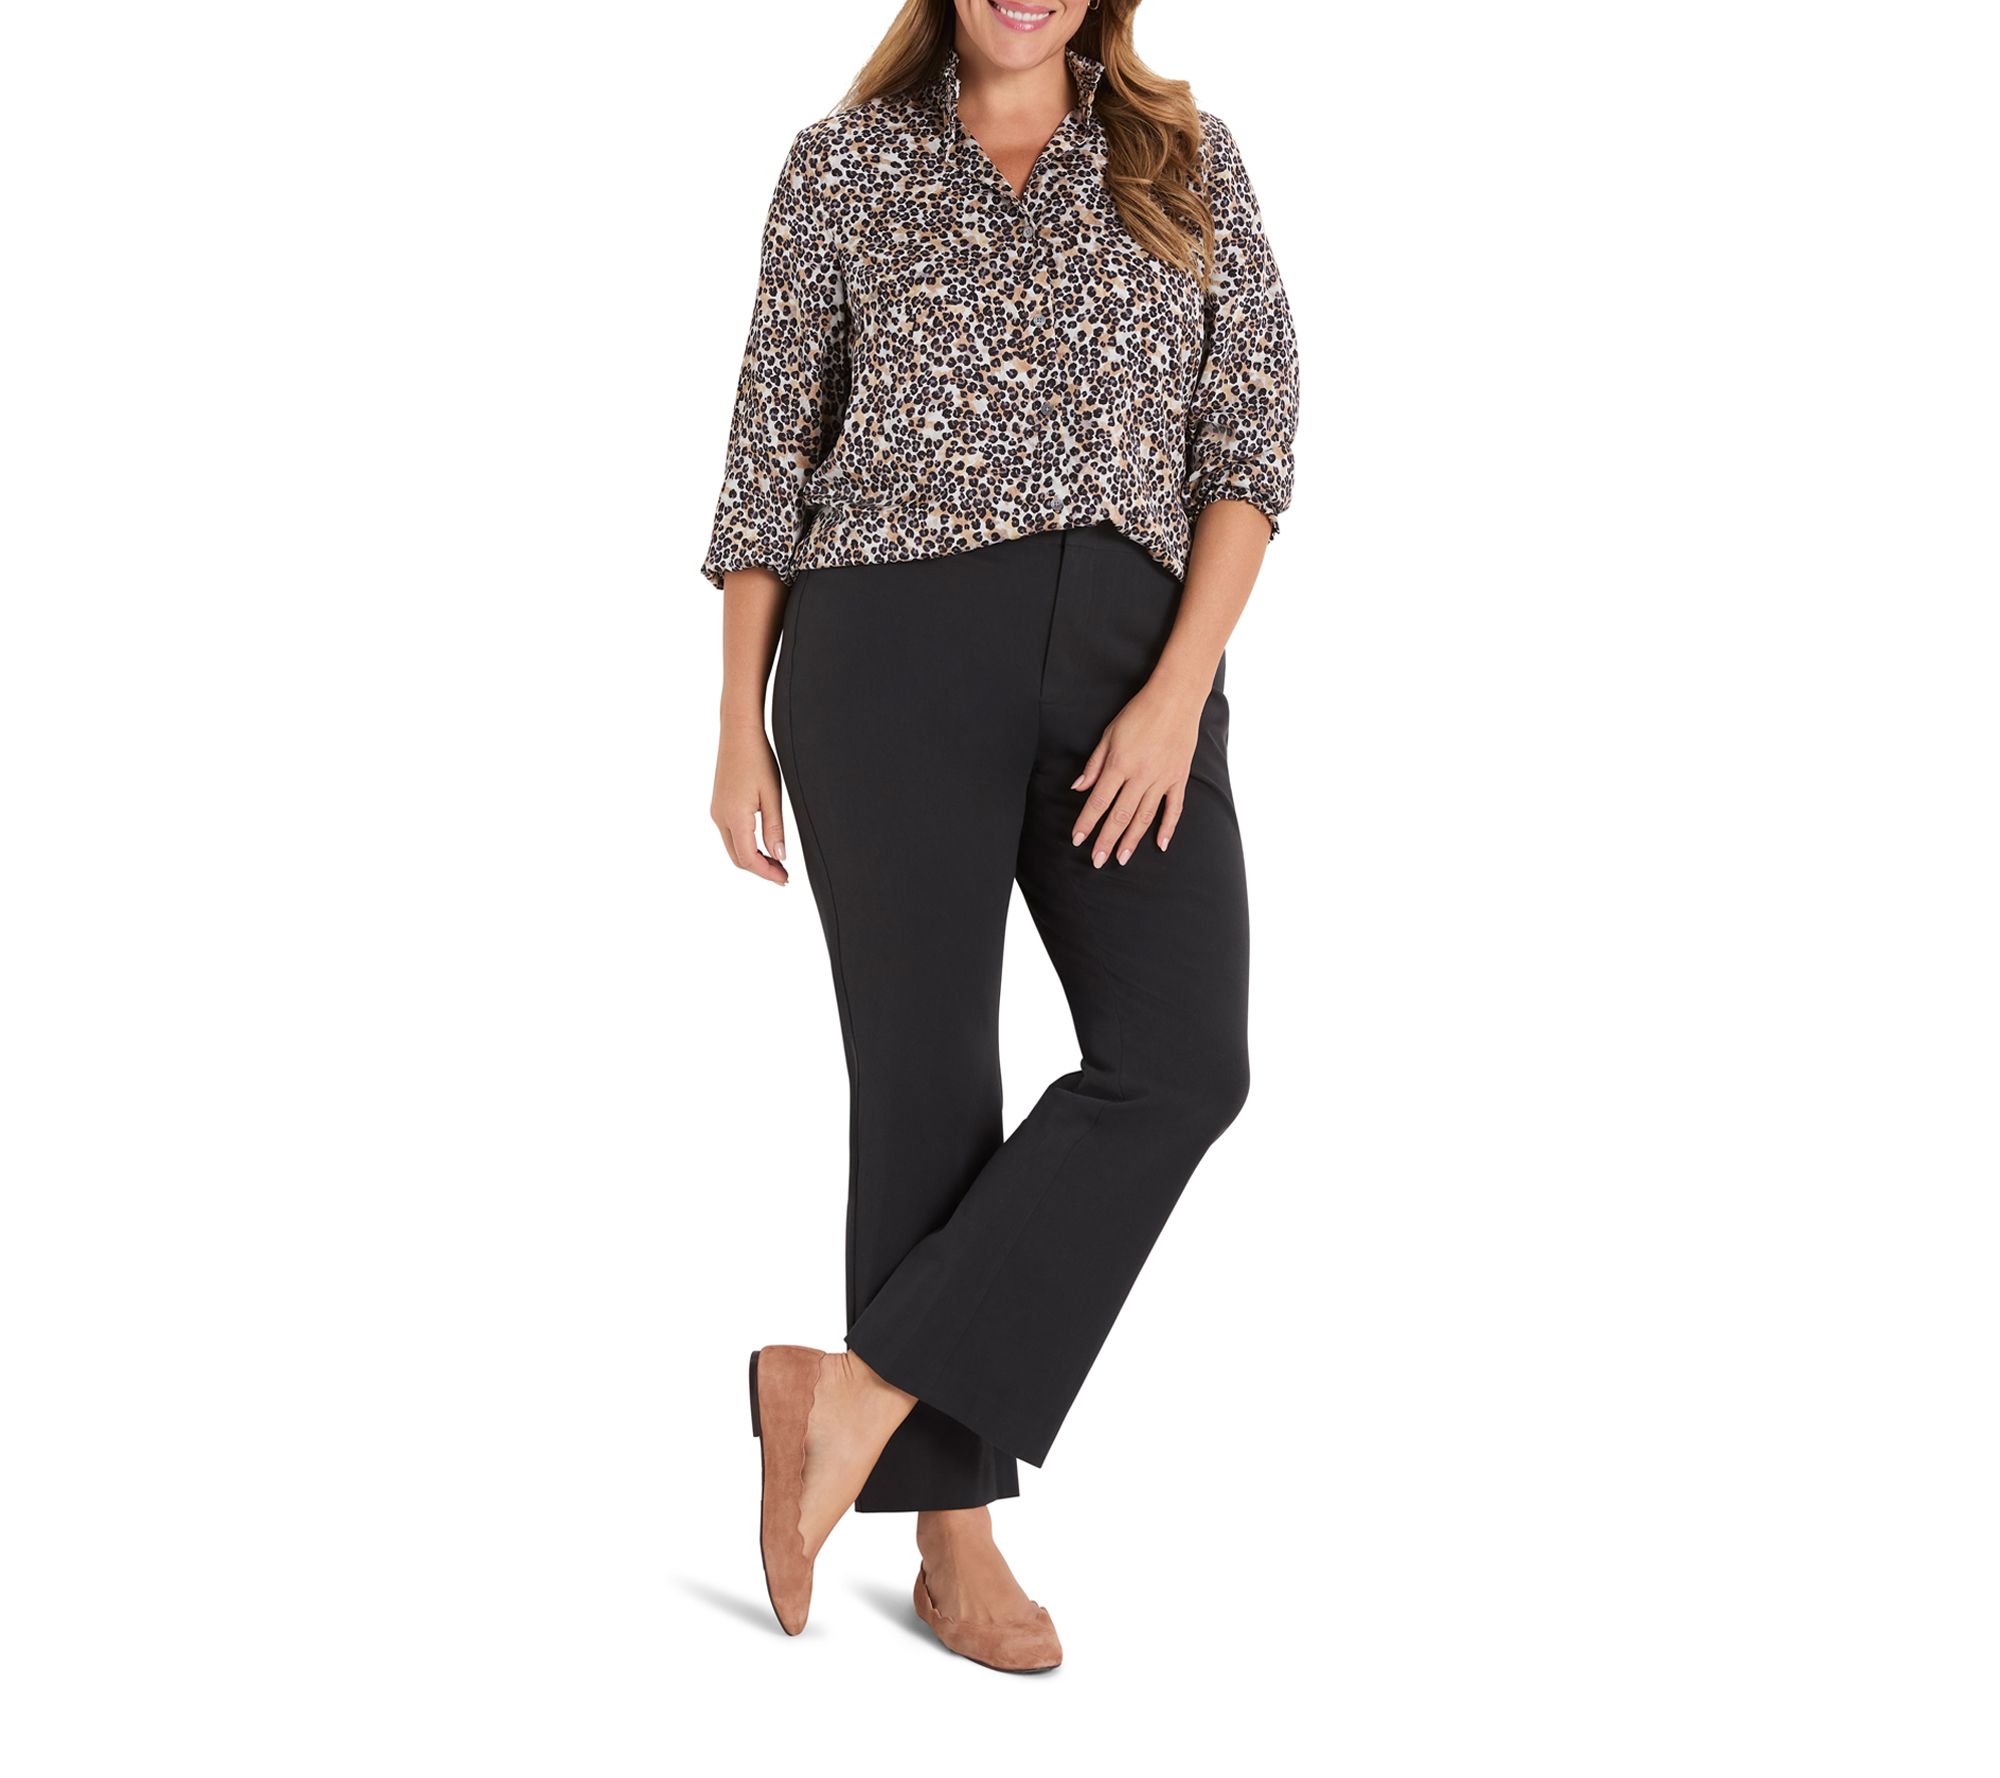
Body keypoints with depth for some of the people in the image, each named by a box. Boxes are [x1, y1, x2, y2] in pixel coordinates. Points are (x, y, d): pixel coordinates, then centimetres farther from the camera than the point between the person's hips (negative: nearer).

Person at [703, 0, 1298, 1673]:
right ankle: (953, 1530, 12)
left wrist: (1182, 686, -9)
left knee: (1183, 1062, -12)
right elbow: (770, 456, 9)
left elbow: (1252, 433, 4)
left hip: (1130, 647, 2)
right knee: (928, 1063, 0)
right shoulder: (845, 163, 8)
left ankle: (860, 1384, 0)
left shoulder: (1187, 158, 11)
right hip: (894, 641, -2)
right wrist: (742, 730, 4)